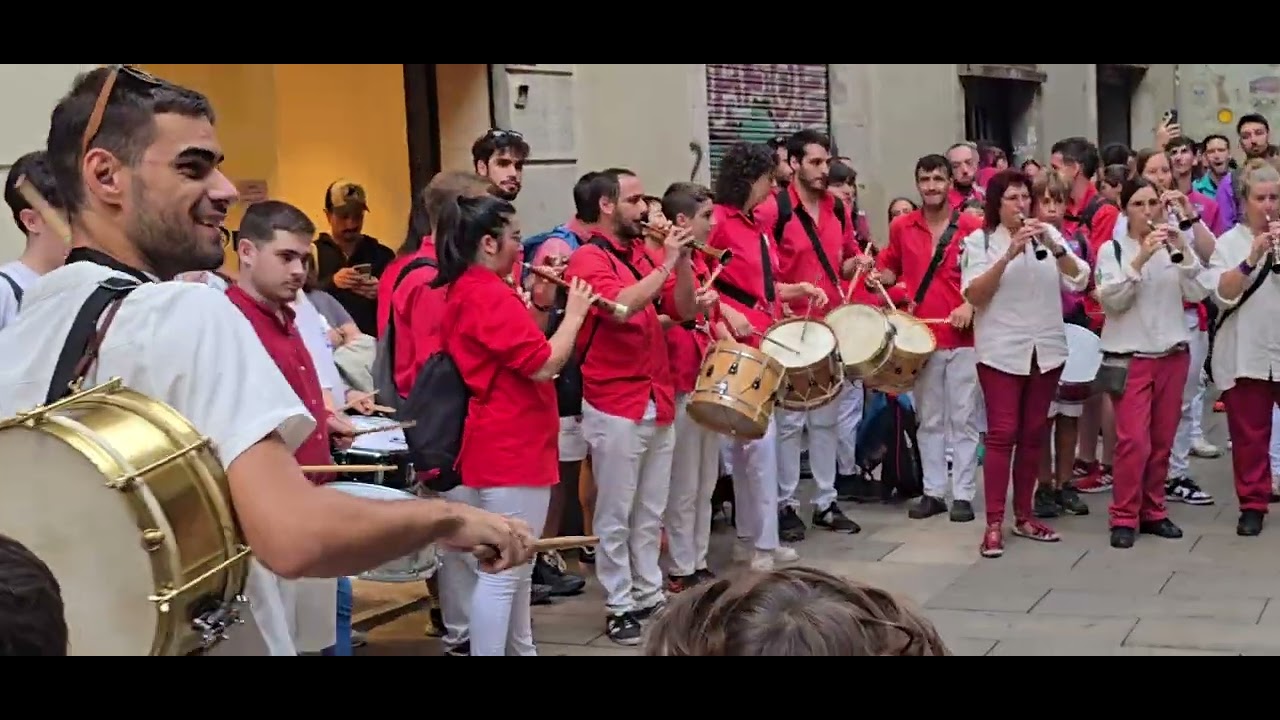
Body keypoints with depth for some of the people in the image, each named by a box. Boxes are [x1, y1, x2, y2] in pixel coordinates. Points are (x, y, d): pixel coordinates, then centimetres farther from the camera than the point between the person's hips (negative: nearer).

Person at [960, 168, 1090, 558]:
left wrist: (1054, 246, -18)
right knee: (1002, 434, -8)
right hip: (1001, 351, -4)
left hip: (1046, 350, 4)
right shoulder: (979, 240, -1)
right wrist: (1009, 254, -22)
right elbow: (973, 294, -12)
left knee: (1034, 434, 9)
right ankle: (994, 524, -6)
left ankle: (1024, 516, 18)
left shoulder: (1048, 233, 8)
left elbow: (1079, 280, -2)